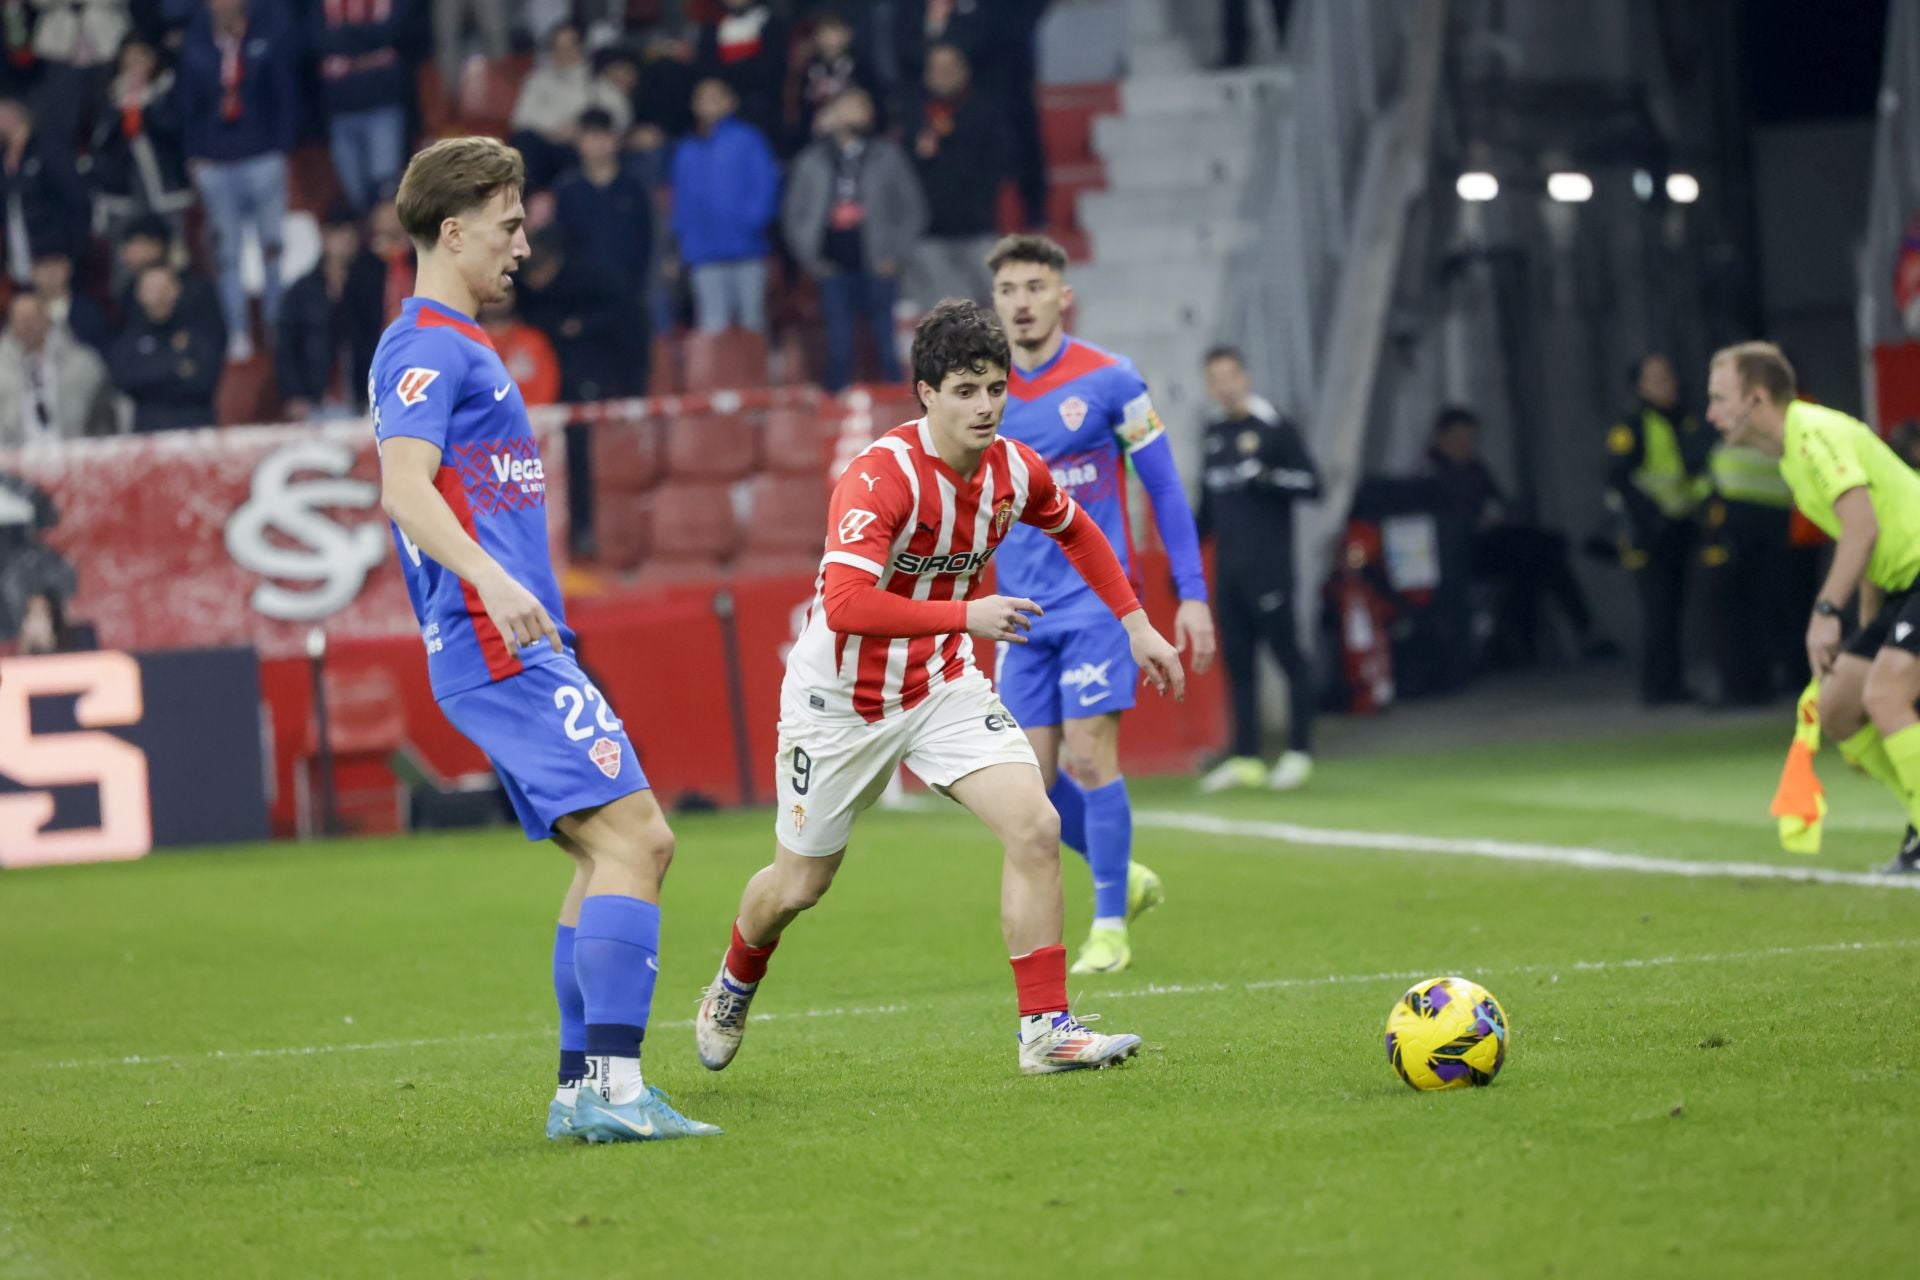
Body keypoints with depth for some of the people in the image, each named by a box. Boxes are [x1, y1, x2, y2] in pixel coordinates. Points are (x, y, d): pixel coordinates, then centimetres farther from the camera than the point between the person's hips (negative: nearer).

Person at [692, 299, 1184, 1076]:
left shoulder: (1014, 471, -8)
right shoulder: (881, 477, -28)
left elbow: (1074, 530, 17)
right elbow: (845, 604, -39)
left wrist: (1135, 623, 14)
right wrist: (966, 616, -37)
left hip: (942, 685, 4)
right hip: (841, 696, -4)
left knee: (1035, 827, -18)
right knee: (798, 885, 11)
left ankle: (1047, 1031, -12)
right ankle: (732, 992, 44)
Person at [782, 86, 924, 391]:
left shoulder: (887, 156, 7)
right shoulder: (811, 161, 9)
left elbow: (912, 209, 6)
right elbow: (794, 214, 12)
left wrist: (896, 255, -3)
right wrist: (811, 257, 2)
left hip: (876, 266, -1)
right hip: (834, 269, 1)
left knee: (885, 342, -1)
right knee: (839, 346, 1)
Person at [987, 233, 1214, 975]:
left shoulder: (1109, 381, -5)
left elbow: (1165, 489, -1)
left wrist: (1192, 594, -5)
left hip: (1096, 598, -4)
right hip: (1023, 608, 4)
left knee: (1089, 755, -11)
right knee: (1032, 775, 2)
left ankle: (1110, 927, -1)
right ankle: (1126, 877, 25)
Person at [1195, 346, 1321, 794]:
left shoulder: (1273, 427, -5)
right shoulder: (1214, 433, 15)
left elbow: (1311, 483, -8)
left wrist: (1268, 477, -22)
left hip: (1269, 568, -6)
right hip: (1228, 568, 6)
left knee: (1286, 652, -4)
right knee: (1237, 659, 5)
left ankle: (1299, 752, 1)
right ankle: (1245, 757, 8)